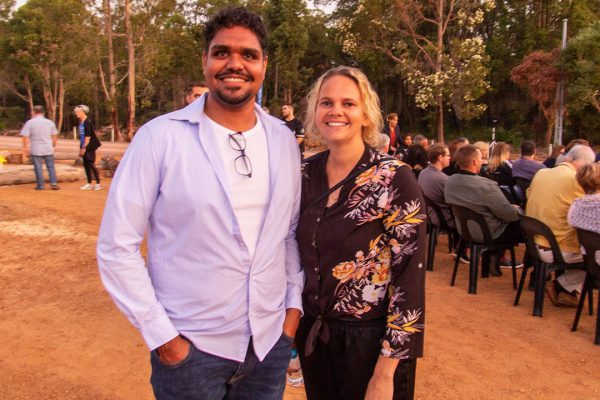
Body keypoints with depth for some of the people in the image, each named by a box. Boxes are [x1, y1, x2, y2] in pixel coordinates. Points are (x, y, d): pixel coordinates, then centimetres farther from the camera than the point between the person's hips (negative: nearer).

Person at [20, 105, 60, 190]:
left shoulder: (30, 122, -5)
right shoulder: (50, 122, 2)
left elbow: (25, 136, -7)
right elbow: (54, 136, 6)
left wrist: (25, 147, 4)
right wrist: (53, 146, 18)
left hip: (36, 150, -1)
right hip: (48, 149, 2)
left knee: (38, 168, 6)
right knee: (51, 167, 9)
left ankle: (40, 185, 10)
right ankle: (53, 183, -1)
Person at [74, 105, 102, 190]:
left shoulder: (87, 122, -13)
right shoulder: (80, 123, 12)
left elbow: (88, 136, -17)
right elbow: (81, 136, 17)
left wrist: (84, 147, -18)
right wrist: (81, 148, 16)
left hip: (90, 147, -8)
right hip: (84, 147, 8)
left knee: (91, 164, -7)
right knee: (86, 165, 9)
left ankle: (98, 183, 0)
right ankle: (89, 184, 15)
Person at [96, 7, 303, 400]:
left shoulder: (284, 140, 0)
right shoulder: (160, 137, -12)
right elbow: (117, 246, -10)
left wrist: (294, 304, 3)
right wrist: (162, 336, -11)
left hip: (271, 340, 4)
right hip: (189, 346, -3)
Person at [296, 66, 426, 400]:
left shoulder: (395, 178, -16)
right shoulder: (307, 174, -2)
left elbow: (410, 277, -17)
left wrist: (385, 373, -17)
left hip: (372, 340, -5)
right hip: (312, 335, 5)